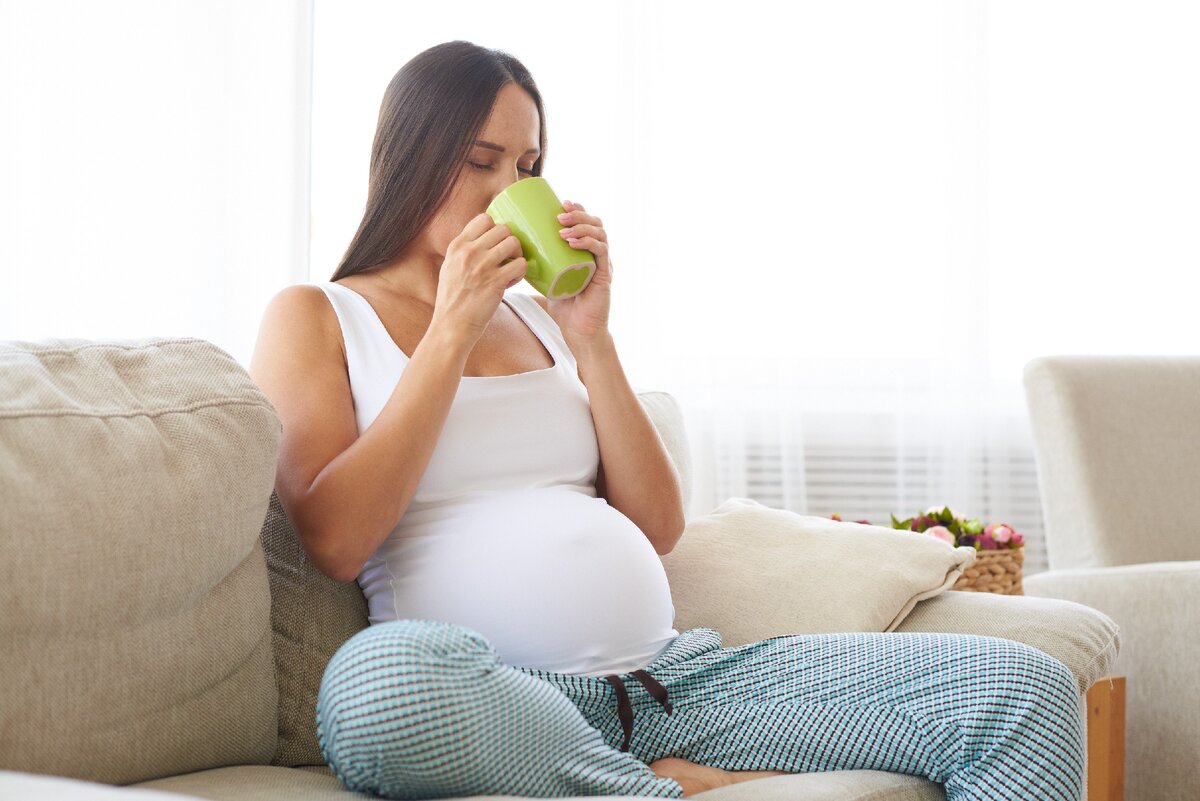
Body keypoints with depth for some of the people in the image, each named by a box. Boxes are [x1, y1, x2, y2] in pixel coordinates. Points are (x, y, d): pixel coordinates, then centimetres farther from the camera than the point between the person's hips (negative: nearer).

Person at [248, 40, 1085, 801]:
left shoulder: (538, 317, 22)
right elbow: (335, 540, -7)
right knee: (380, 676, -44)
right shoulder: (314, 317, 11)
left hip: (671, 671, 4)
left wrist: (590, 339, 5)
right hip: (499, 700, -4)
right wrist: (451, 331, -4)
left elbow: (658, 529, 13)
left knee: (1024, 688, -12)